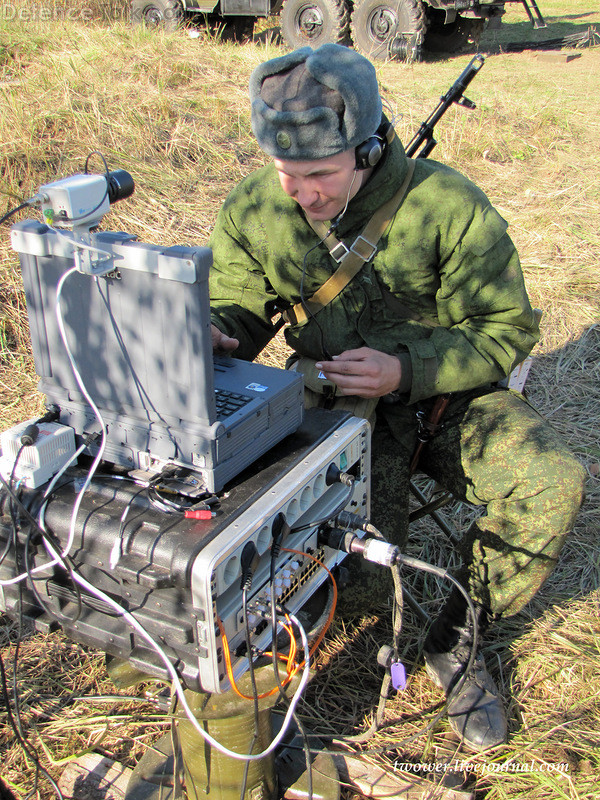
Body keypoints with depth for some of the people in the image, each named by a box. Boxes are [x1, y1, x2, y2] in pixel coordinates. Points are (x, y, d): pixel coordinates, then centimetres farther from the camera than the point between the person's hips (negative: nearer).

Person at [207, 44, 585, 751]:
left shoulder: (449, 206, -17)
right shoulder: (251, 214, -7)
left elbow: (505, 331, -11)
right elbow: (238, 310, 5)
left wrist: (406, 369, -27)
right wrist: (206, 337, -21)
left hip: (445, 395, 0)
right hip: (333, 400, 1)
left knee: (552, 486, -25)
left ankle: (455, 640, -1)